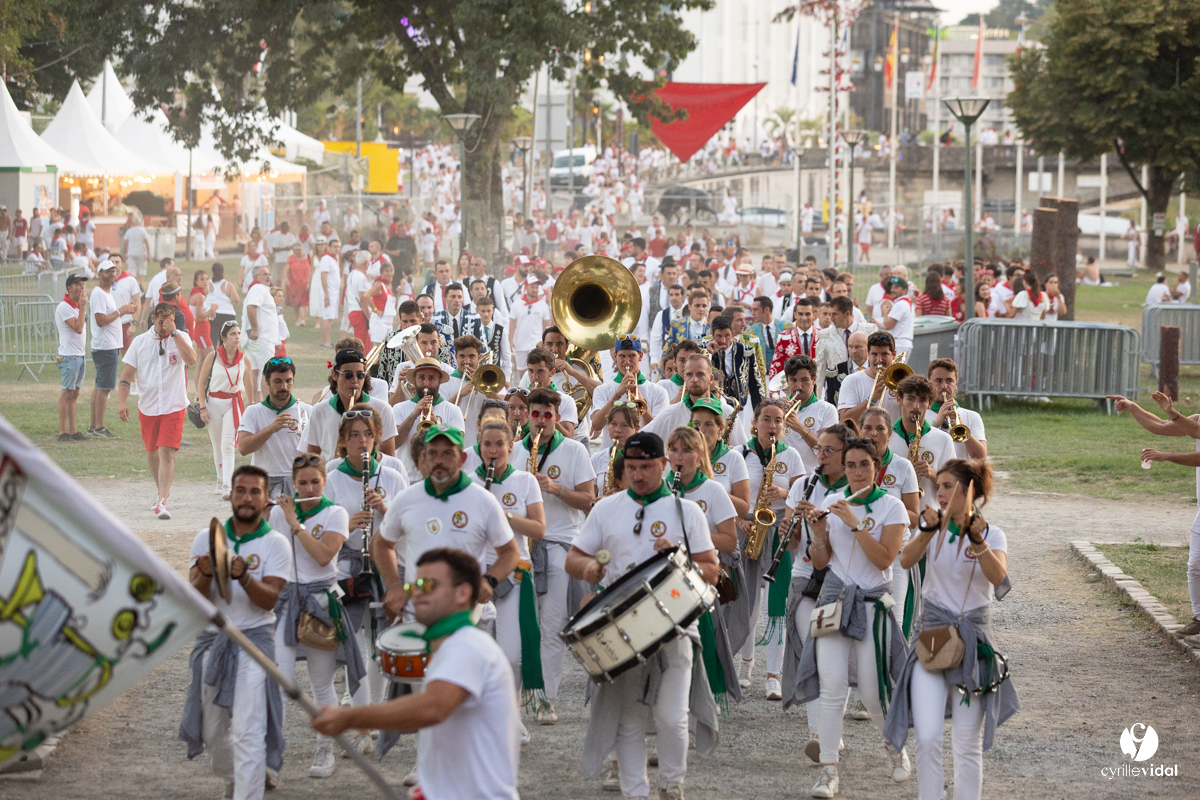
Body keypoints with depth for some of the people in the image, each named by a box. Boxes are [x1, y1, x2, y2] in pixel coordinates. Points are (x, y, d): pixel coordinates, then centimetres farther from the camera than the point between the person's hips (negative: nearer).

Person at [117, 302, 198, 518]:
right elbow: (127, 374, 4)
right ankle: (162, 491, 37)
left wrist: (174, 333, -19)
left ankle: (162, 502, -17)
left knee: (167, 452, -14)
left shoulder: (181, 338, -1)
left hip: (173, 406, -3)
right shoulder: (140, 342, 3)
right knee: (152, 453, 14)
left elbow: (191, 359, -21)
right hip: (147, 408, 3)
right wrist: (122, 401, -7)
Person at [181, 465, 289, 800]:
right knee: (212, 729, 15)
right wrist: (206, 575, -24)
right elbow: (195, 598, -3)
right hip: (212, 638, 4)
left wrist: (243, 576, -31)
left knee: (248, 730, -13)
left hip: (254, 638, -4)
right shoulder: (207, 538, 4)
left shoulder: (275, 544, -3)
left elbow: (269, 599, -14)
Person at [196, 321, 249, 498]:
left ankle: (227, 486, -18)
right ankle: (220, 480, 27)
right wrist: (202, 407, -5)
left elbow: (248, 384, 10)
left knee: (228, 445, -12)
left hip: (233, 403, 0)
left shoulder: (243, 359, -1)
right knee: (217, 446, 10)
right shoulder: (212, 357, -6)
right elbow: (201, 382, 0)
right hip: (214, 402, 0)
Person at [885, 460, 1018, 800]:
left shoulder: (992, 535, -2)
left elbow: (998, 576, -23)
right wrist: (928, 532, -36)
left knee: (968, 744, 5)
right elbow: (906, 560, -18)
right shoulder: (935, 527, 2)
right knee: (927, 737, -12)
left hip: (973, 636, 0)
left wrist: (976, 540, -39)